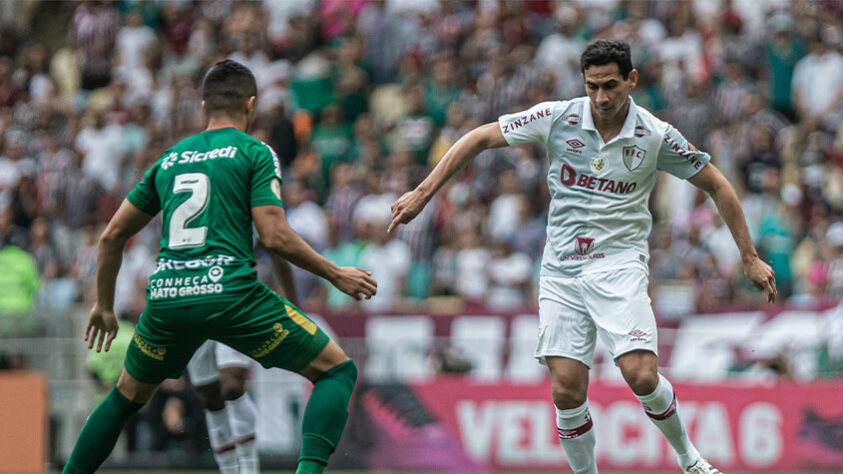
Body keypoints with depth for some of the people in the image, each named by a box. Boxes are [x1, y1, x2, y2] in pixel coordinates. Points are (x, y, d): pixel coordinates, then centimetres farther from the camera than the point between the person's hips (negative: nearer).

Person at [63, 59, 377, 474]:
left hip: (166, 298, 5)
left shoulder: (170, 158, 21)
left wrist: (104, 306, 35)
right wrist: (335, 275, 6)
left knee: (126, 396, 28)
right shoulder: (254, 152, 5)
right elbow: (275, 236, -6)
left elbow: (112, 236, 23)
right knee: (337, 370, 5)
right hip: (230, 294, -5)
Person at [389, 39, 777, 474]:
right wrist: (424, 192, -2)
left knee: (641, 376, -18)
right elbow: (479, 138, 3)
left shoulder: (657, 136, -6)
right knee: (567, 391, -7)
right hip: (561, 271, 2)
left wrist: (749, 258, 7)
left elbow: (717, 186, 6)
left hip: (619, 265, -2)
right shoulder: (557, 118, -4)